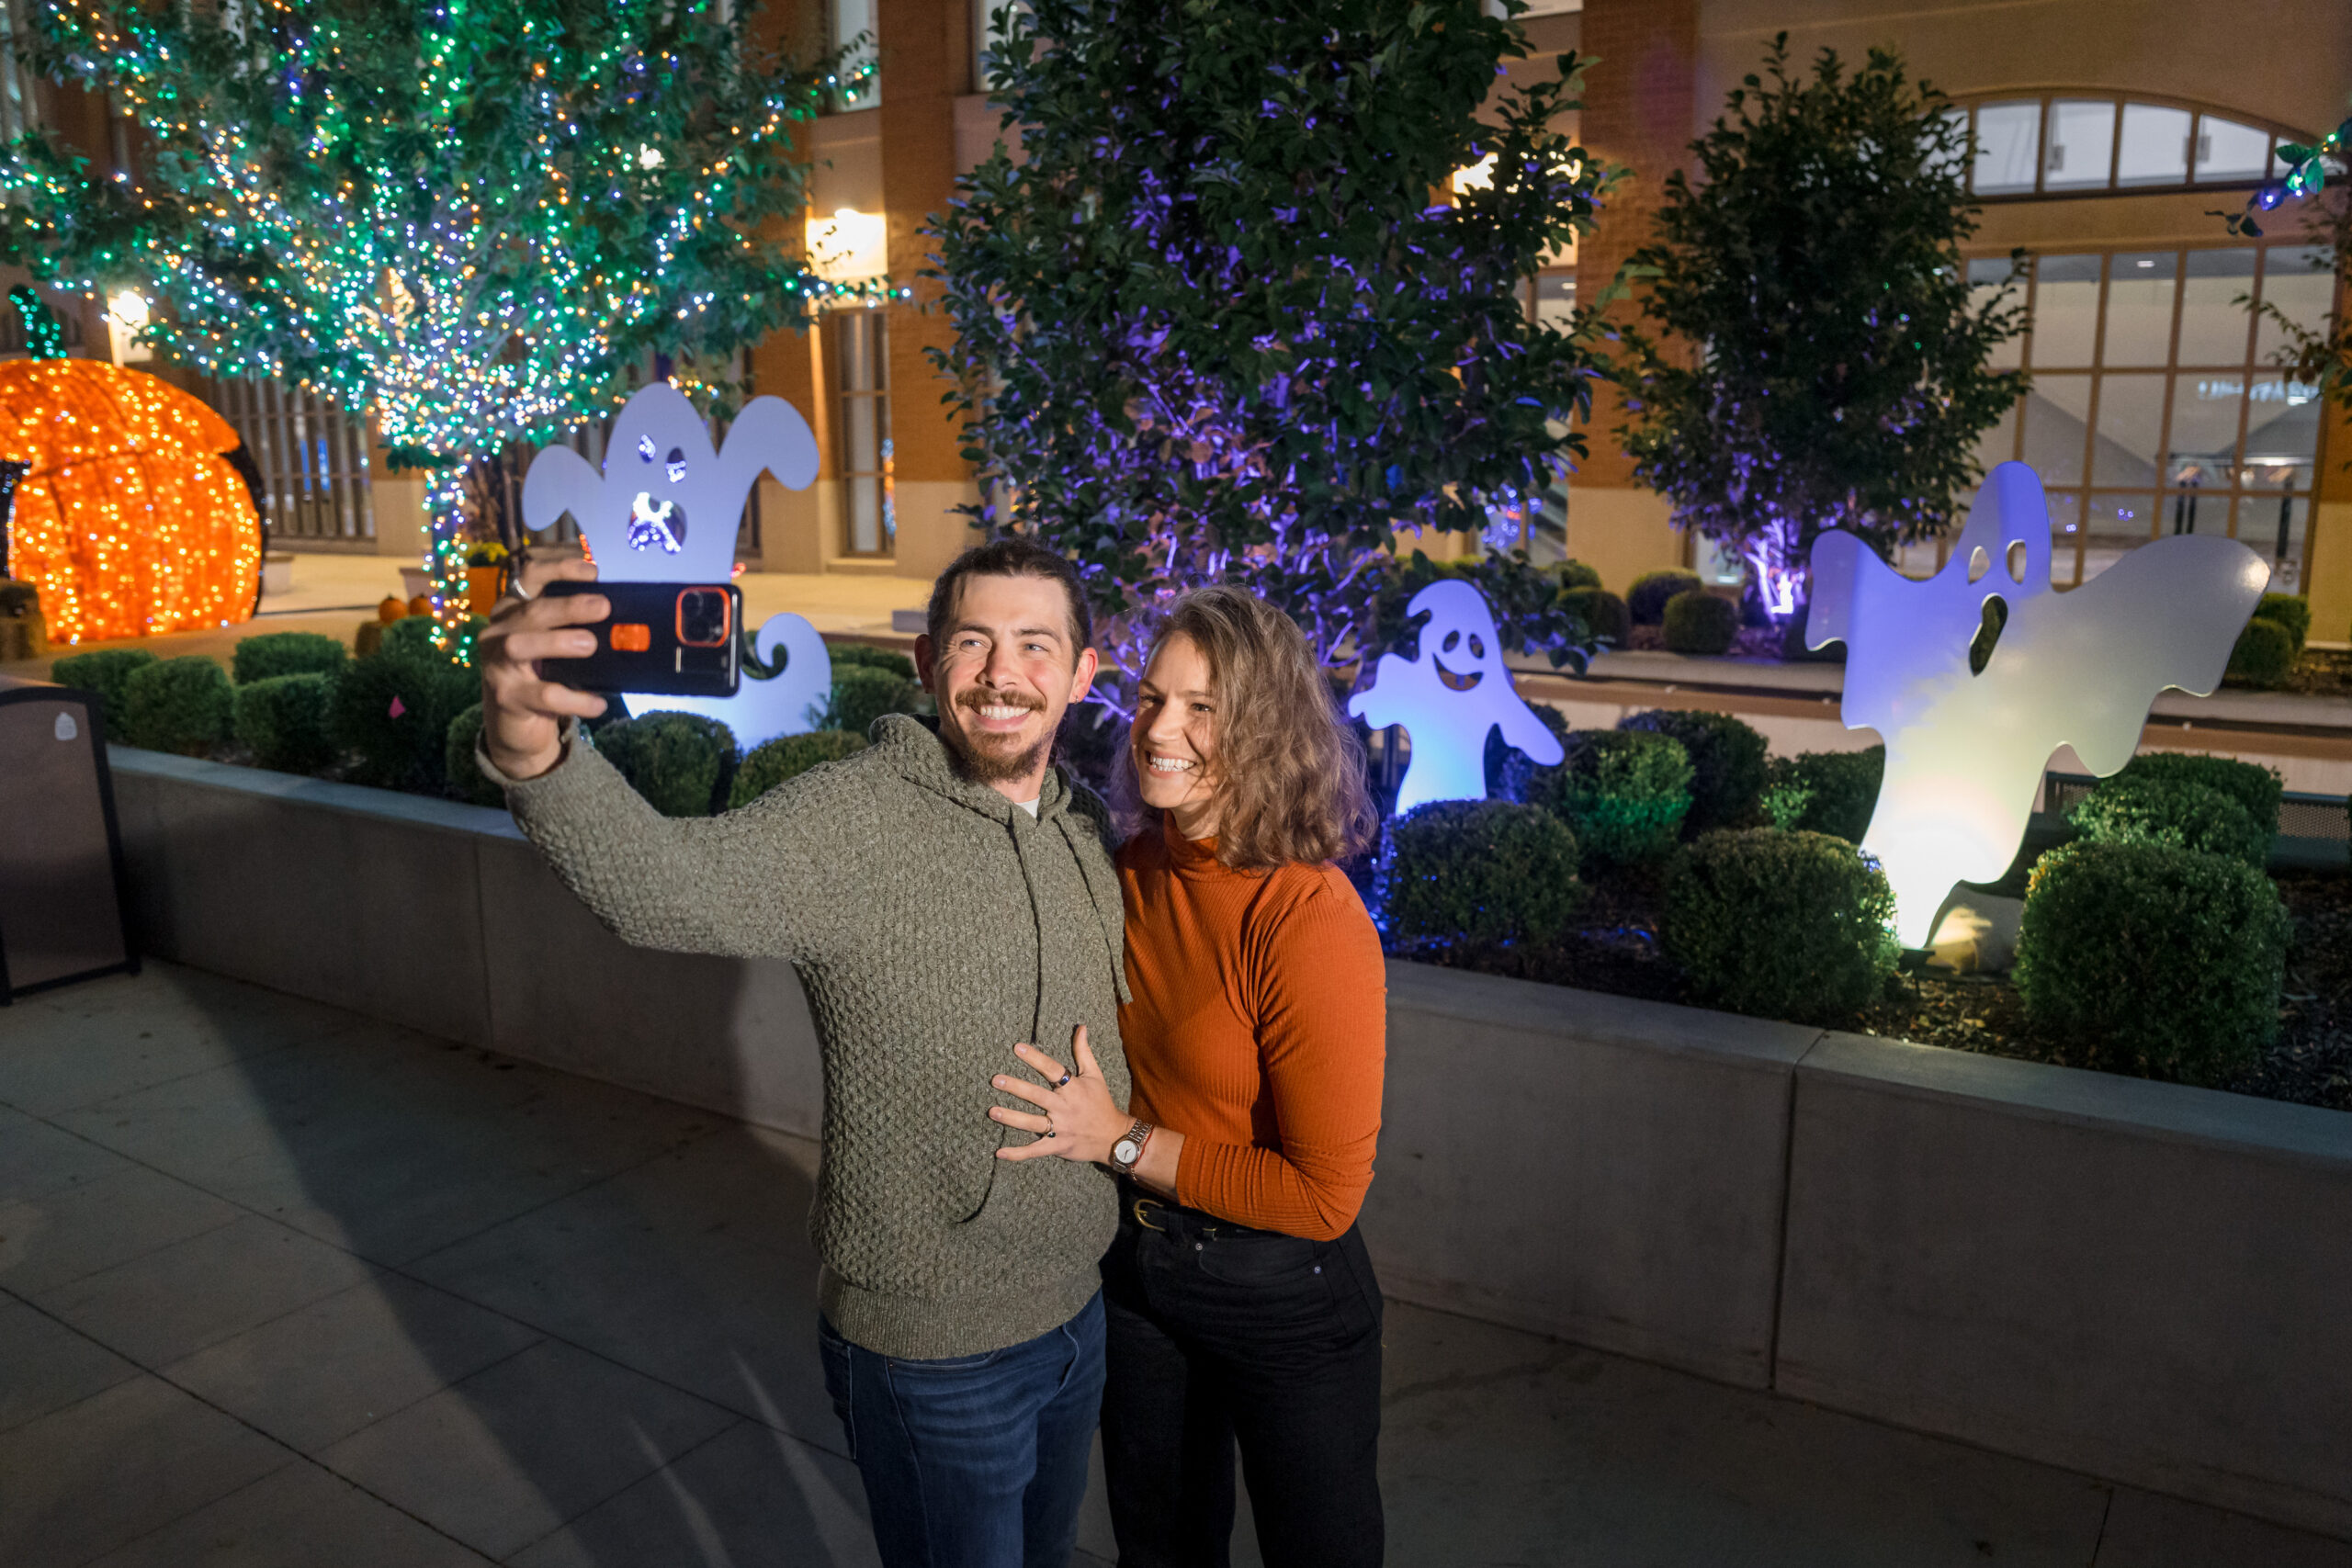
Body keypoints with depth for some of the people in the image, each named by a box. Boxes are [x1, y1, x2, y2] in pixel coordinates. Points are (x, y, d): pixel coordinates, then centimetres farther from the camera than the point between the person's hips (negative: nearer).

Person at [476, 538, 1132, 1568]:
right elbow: (665, 884, -42)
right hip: (933, 1349, -6)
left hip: (1078, 1308, 7)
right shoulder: (852, 824, -22)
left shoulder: (1086, 827, 0)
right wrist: (531, 752, -58)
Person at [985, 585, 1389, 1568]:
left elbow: (1325, 1195, -24)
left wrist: (1123, 1142, -22)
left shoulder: (1311, 919, -27)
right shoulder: (1131, 870, -6)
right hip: (1135, 1265, 6)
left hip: (1282, 1296, -6)